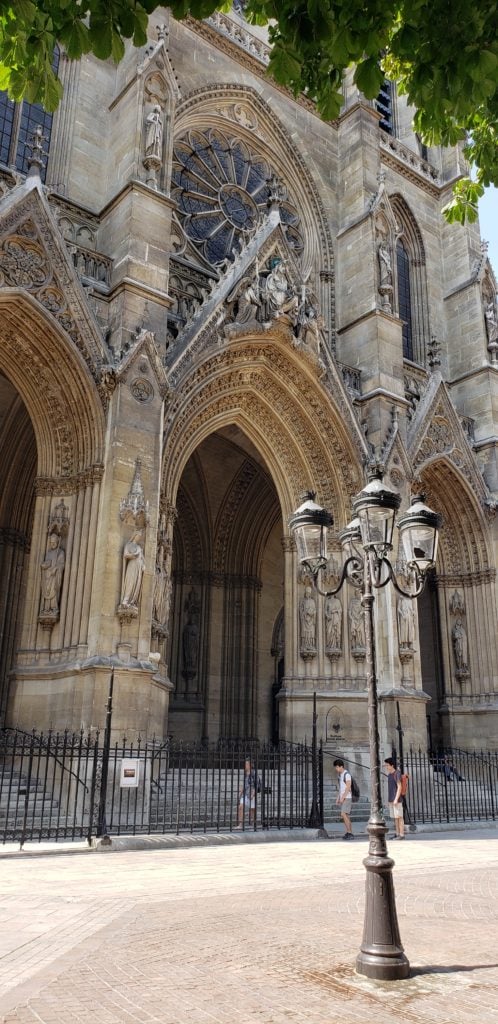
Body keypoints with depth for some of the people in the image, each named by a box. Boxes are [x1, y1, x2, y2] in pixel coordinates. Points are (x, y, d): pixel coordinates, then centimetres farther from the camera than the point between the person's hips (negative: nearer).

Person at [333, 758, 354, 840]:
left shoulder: (347, 774, -12)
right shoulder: (340, 775, 15)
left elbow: (348, 787, -17)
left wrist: (342, 797, -18)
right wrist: (338, 798, 15)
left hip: (346, 798, -9)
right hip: (342, 798, 9)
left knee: (343, 814, -15)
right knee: (345, 815, 6)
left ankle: (349, 832, -13)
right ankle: (349, 833, 9)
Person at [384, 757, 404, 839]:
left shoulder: (397, 773, -12)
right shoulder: (389, 774, 14)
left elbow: (399, 787, -15)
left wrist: (396, 799, -19)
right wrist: (390, 800, 17)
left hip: (397, 800, -8)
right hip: (391, 800, 8)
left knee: (399, 817, -4)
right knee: (394, 817, 9)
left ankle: (401, 835, -1)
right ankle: (397, 833, 13)